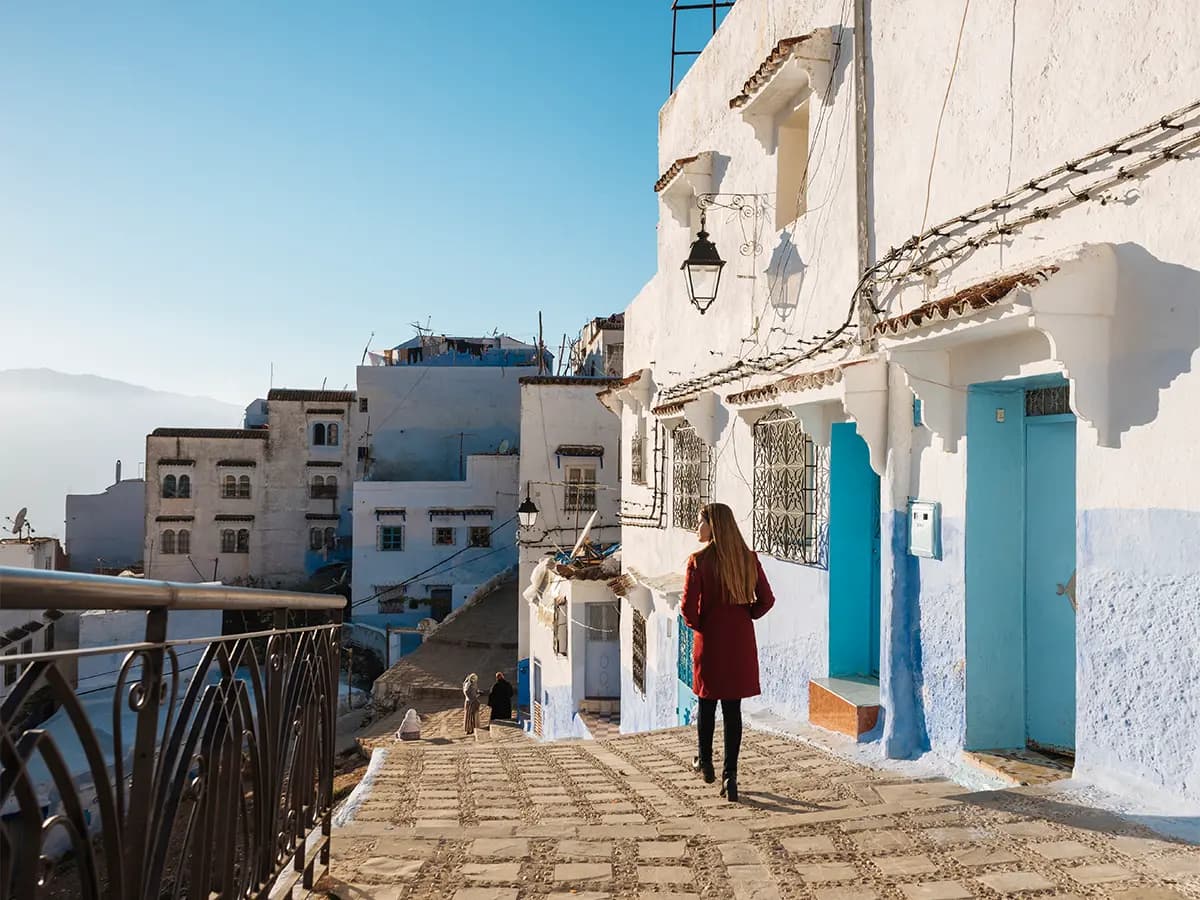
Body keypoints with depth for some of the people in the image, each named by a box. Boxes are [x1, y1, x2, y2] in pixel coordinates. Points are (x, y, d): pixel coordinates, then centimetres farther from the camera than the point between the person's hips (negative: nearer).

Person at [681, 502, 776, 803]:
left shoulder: (699, 560, -14)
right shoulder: (749, 558, -1)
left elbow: (688, 607, -16)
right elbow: (766, 600, 2)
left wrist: (696, 625, 3)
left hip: (710, 641, -3)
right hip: (741, 642, 3)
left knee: (707, 704, 16)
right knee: (733, 709, 7)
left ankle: (705, 762, 33)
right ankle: (730, 776, 5)